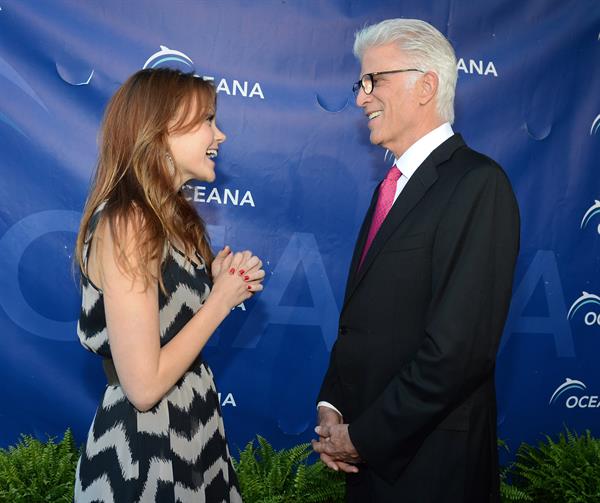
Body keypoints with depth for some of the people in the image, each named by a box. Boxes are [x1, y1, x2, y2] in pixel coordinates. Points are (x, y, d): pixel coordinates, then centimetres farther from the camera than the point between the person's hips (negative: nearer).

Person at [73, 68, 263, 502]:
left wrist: (219, 283, -4)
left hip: (191, 432, 9)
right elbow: (144, 385, -25)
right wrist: (222, 299, -15)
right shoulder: (125, 224, -23)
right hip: (144, 458, -9)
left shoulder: (172, 216, 5)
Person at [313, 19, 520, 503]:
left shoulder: (479, 183, -17)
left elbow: (460, 348, -23)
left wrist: (362, 437, -16)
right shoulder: (394, 185, 11)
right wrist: (330, 405, 0)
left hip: (427, 462, -7)